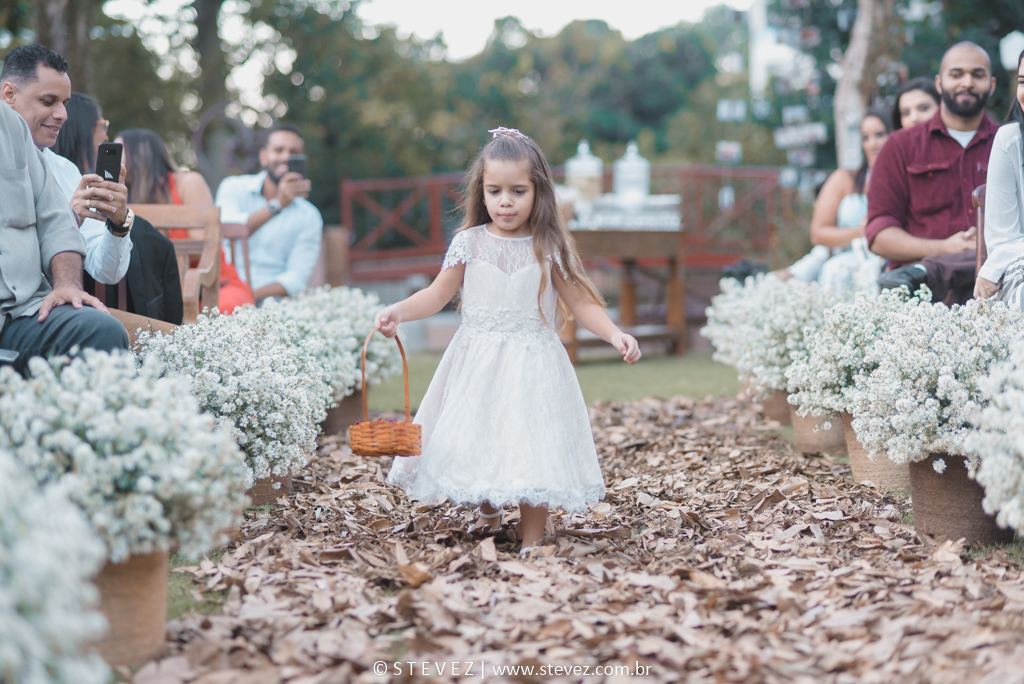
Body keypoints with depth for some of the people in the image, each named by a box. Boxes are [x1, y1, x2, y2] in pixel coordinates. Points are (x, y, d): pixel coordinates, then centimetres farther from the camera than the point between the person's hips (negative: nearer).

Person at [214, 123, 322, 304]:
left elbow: (297, 277, -1)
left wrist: (252, 296, -20)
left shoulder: (309, 217, 10)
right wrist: (276, 205, -21)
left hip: (268, 299, 0)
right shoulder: (234, 188, 10)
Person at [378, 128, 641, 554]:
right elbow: (437, 295, 5)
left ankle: (531, 539, 6)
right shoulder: (469, 243, 0)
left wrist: (614, 334, -15)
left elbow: (579, 302, -1)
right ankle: (487, 512, 34)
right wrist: (398, 311, -11)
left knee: (532, 447, -4)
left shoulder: (548, 248, -3)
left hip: (532, 365, -1)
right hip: (478, 365, 2)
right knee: (474, 441, 6)